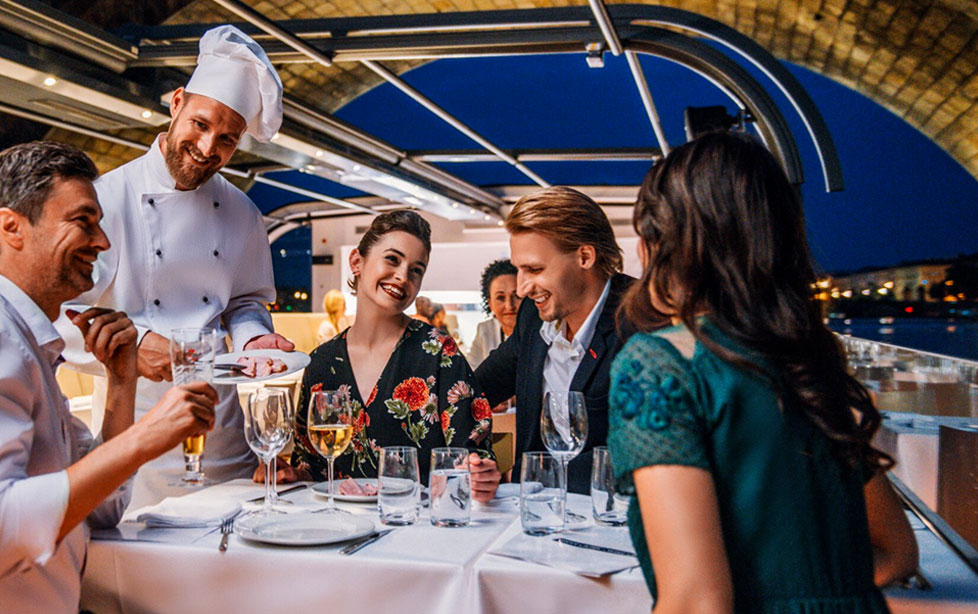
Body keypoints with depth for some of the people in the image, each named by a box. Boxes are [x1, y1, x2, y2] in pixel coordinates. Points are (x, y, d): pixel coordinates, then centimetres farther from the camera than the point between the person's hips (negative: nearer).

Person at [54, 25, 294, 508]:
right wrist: (131, 344, -24)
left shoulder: (242, 214, 8)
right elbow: (59, 316, -8)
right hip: (135, 429, -3)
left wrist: (253, 338, -3)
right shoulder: (108, 199, -5)